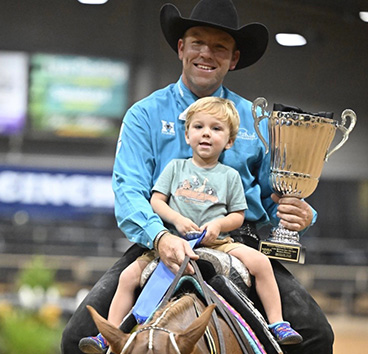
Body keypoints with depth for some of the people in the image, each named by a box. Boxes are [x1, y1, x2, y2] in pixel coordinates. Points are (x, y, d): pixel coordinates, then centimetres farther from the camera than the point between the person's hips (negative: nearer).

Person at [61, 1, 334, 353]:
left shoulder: (254, 120, 15)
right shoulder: (146, 114, 7)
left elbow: (273, 196, 18)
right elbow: (129, 190, -6)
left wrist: (299, 214, -8)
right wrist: (160, 237, -27)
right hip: (165, 242, -1)